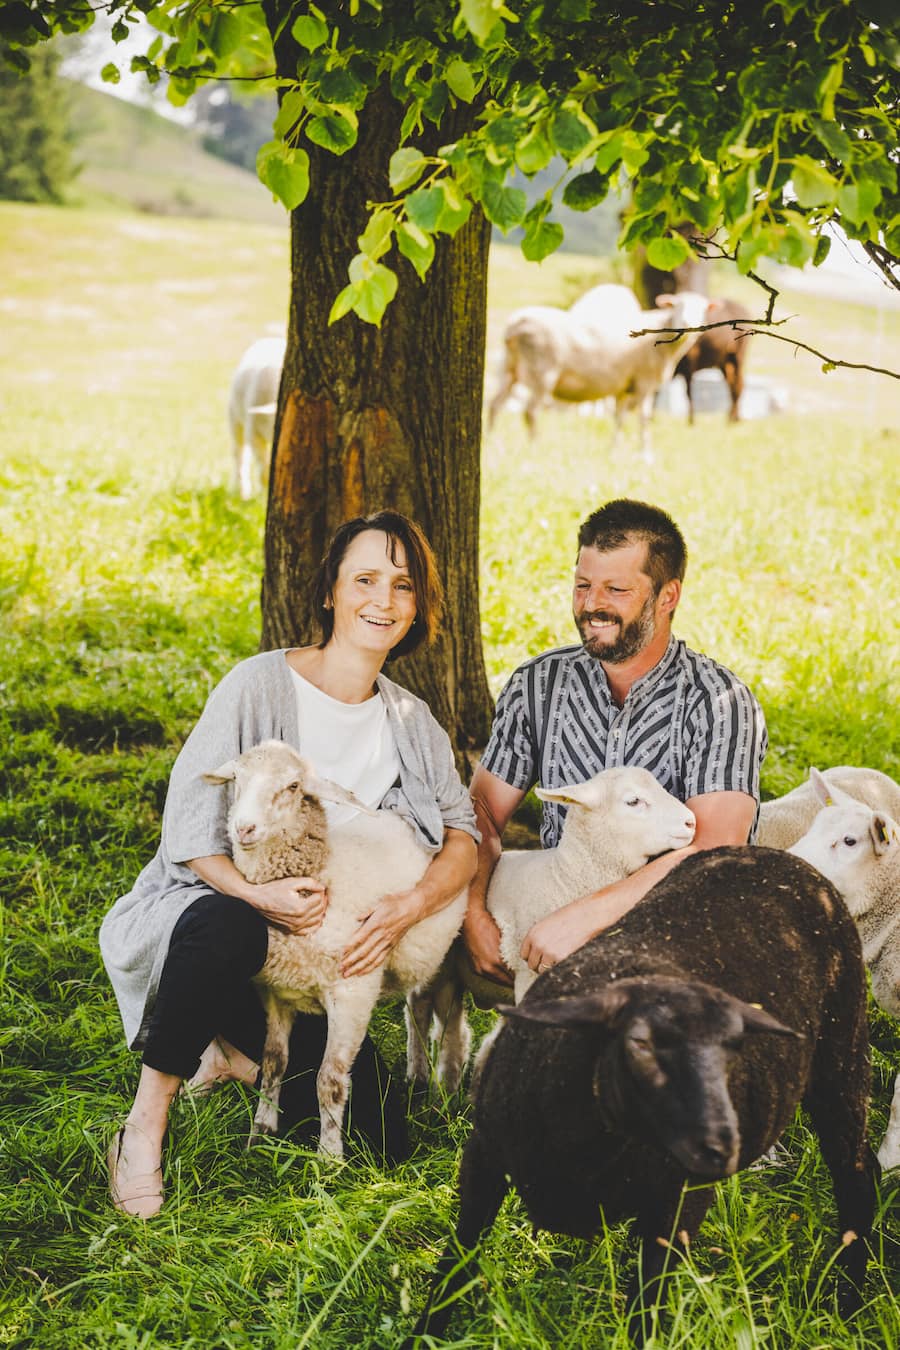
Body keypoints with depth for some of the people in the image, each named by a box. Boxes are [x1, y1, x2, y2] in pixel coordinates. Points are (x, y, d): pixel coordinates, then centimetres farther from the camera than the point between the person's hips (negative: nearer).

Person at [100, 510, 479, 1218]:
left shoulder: (411, 722, 6)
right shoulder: (260, 684, -11)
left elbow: (464, 832, -2)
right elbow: (188, 828, -15)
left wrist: (407, 907, -22)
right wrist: (257, 894, -33)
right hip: (205, 902, -5)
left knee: (385, 1137, -8)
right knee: (228, 927, -43)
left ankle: (242, 1052, 18)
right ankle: (147, 1123, -24)